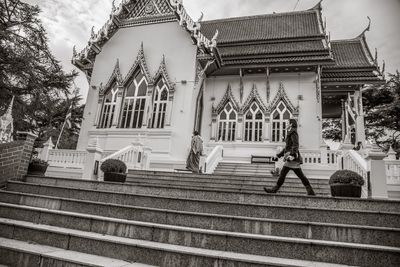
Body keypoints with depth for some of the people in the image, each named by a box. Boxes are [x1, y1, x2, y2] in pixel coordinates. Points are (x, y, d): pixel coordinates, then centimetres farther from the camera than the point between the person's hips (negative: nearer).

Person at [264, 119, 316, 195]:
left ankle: (274, 189, -4)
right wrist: (279, 155, 29)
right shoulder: (290, 134, 24)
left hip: (292, 158, -10)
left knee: (283, 173, -8)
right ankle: (310, 191, 6)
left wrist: (292, 154, -31)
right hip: (294, 158, 10)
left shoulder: (293, 132, -5)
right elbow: (287, 147, 29)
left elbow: (296, 145, -19)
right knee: (301, 175, 7)